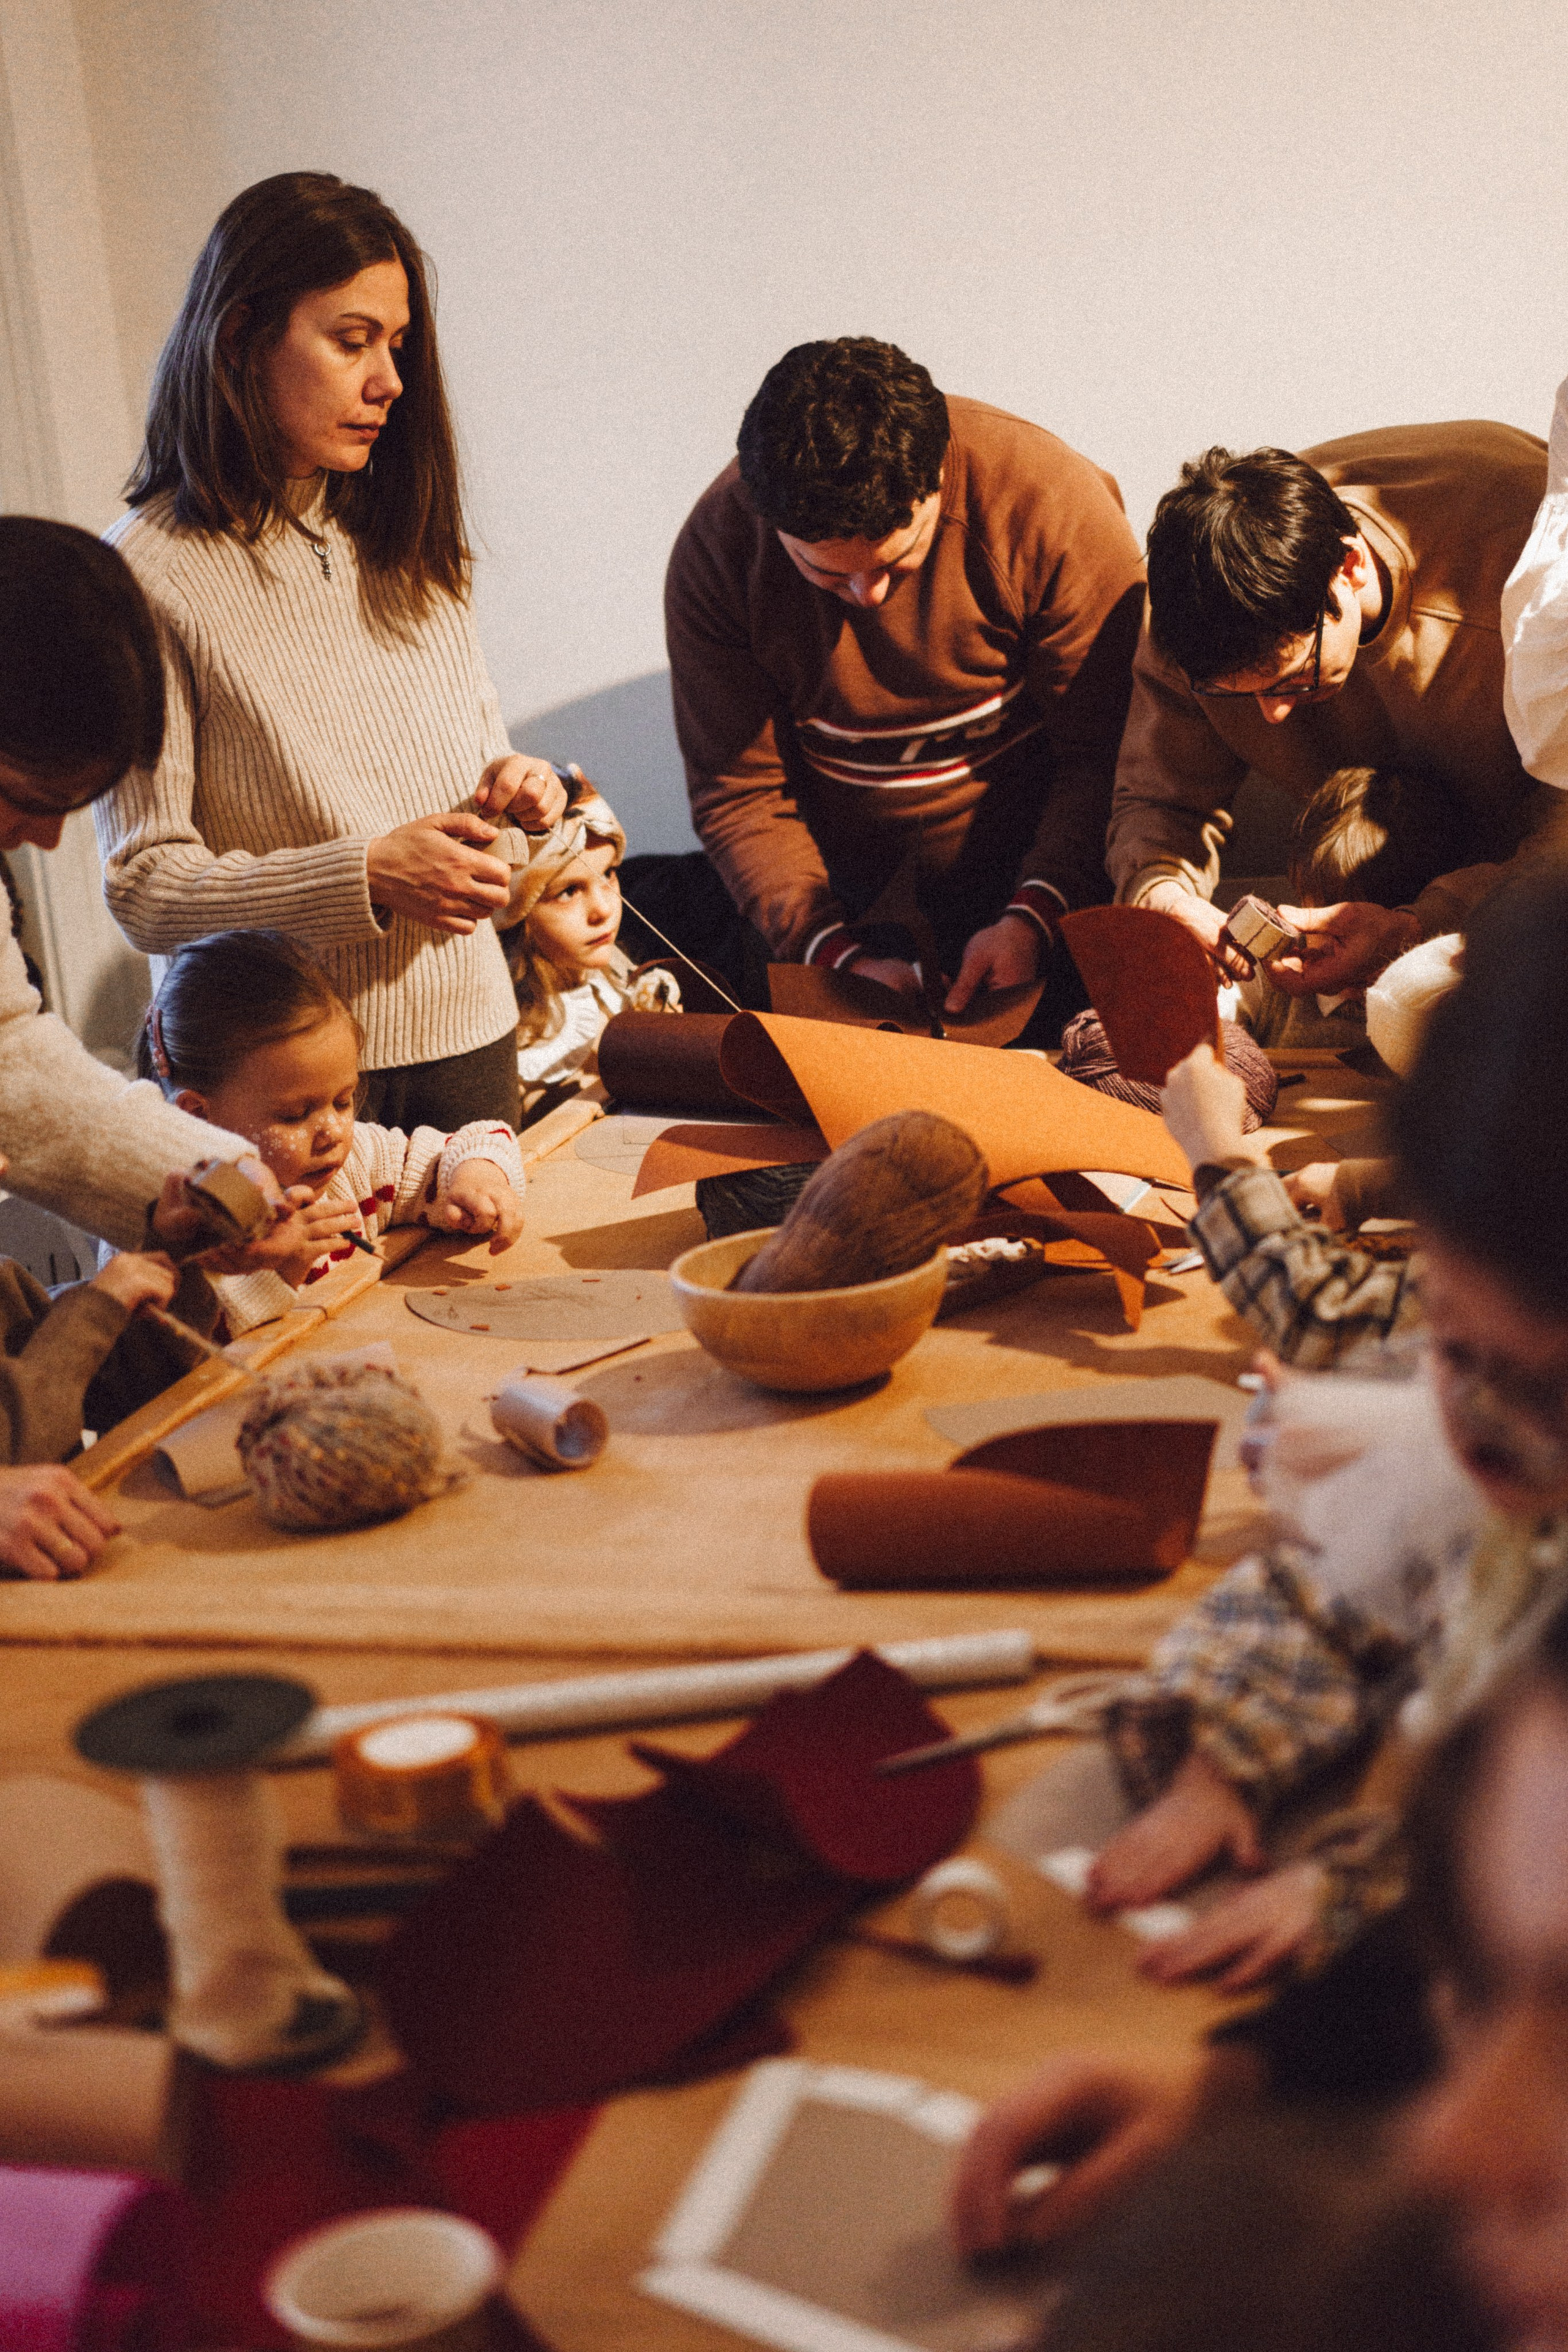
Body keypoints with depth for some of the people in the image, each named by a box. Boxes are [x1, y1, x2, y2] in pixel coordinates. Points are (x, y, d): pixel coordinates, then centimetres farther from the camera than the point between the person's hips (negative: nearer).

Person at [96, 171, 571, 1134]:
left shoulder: (408, 543, 9)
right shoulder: (148, 575, -12)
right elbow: (145, 890, -14)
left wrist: (513, 786, -4)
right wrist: (365, 878, -24)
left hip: (466, 1031, 6)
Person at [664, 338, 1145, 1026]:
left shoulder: (1049, 503, -24)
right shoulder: (717, 550, -18)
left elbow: (1107, 744, -16)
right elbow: (737, 795, -12)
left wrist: (1033, 916, -27)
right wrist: (839, 954, -24)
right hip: (838, 879, 2)